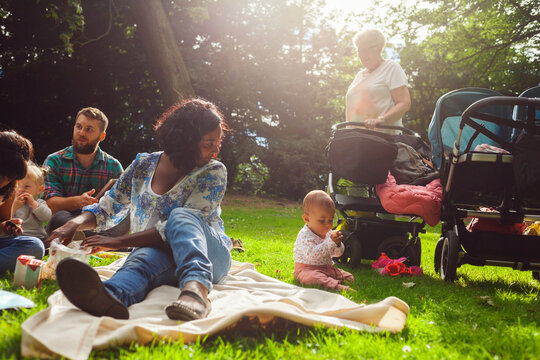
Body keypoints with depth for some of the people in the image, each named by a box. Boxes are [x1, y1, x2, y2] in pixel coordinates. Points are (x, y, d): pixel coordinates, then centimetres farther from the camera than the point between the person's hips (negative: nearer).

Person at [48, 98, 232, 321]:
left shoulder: (214, 173, -6)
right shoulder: (144, 165, 6)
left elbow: (185, 222, -18)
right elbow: (108, 209, 12)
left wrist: (119, 242, -25)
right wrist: (75, 223, -11)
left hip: (209, 256, -1)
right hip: (161, 256, 2)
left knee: (180, 216, -33)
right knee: (145, 256, -36)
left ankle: (196, 287, -62)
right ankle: (112, 295, -72)